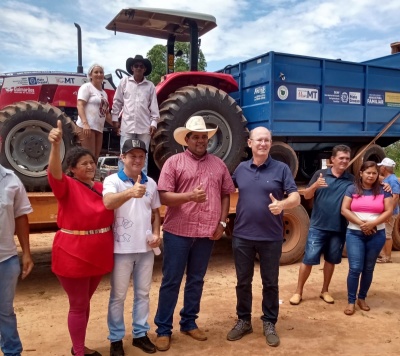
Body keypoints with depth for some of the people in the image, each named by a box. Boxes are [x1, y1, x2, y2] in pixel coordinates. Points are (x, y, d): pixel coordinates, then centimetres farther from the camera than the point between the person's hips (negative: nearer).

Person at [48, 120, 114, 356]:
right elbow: (54, 173, -36)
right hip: (72, 255, -6)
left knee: (85, 302, 21)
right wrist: (55, 145, -50)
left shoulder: (101, 188, 5)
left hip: (98, 255, 6)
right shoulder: (67, 186, -12)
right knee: (78, 305, 6)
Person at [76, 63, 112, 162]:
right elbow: (80, 106, -12)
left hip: (99, 129, 8)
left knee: (95, 158, 7)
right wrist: (85, 123, -25)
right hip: (86, 127, -8)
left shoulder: (104, 93, 23)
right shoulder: (86, 87, 0)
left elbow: (106, 113, 26)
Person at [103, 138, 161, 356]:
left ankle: (140, 334, 32)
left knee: (143, 293, 16)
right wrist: (130, 193, -50)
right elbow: (108, 203, -31)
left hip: (145, 248, 5)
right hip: (122, 248, -4)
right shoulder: (112, 180, -10)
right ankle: (116, 338, 24)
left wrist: (156, 234, -2)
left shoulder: (150, 183, 5)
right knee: (118, 295, 9)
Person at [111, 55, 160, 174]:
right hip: (127, 125, -1)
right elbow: (117, 102, 8)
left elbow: (154, 106, 5)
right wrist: (115, 118, 5)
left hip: (144, 126, 1)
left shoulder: (150, 86, 5)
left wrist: (154, 122, -2)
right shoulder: (124, 82, 4)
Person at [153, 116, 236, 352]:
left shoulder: (218, 164, 9)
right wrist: (190, 196, -22)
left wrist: (222, 223, 3)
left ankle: (189, 323, 31)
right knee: (171, 281, 4)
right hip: (178, 232, -3)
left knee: (196, 280, 14)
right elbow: (163, 197, -8)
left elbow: (226, 194, 13)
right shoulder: (174, 162, -2)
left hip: (207, 233, 4)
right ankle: (164, 329, 17)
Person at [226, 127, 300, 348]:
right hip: (242, 236, 2)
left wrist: (282, 204, -29)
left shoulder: (281, 169, -4)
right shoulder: (241, 169, 5)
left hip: (271, 237, -2)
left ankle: (269, 323, 26)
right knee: (243, 281, 12)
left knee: (270, 283, 10)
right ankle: (243, 321, 28)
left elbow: (296, 198, -9)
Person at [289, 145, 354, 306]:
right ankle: (298, 292, 13)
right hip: (318, 226, -2)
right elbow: (306, 195, -2)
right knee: (308, 259, 0)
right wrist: (315, 185, -23)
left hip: (339, 228, 2)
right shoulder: (320, 174, -1)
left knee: (331, 260, 13)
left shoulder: (352, 180, 1)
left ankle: (324, 291, 30)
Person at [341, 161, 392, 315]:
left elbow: (389, 211, -3)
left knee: (369, 268, 11)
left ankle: (362, 298, 26)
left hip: (377, 235, 2)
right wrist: (361, 223, -16)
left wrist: (373, 223, -17)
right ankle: (351, 301, 4)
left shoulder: (383, 190, 3)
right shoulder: (352, 189, 1)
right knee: (355, 268, -7)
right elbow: (344, 210, -5)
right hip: (354, 233, -1)